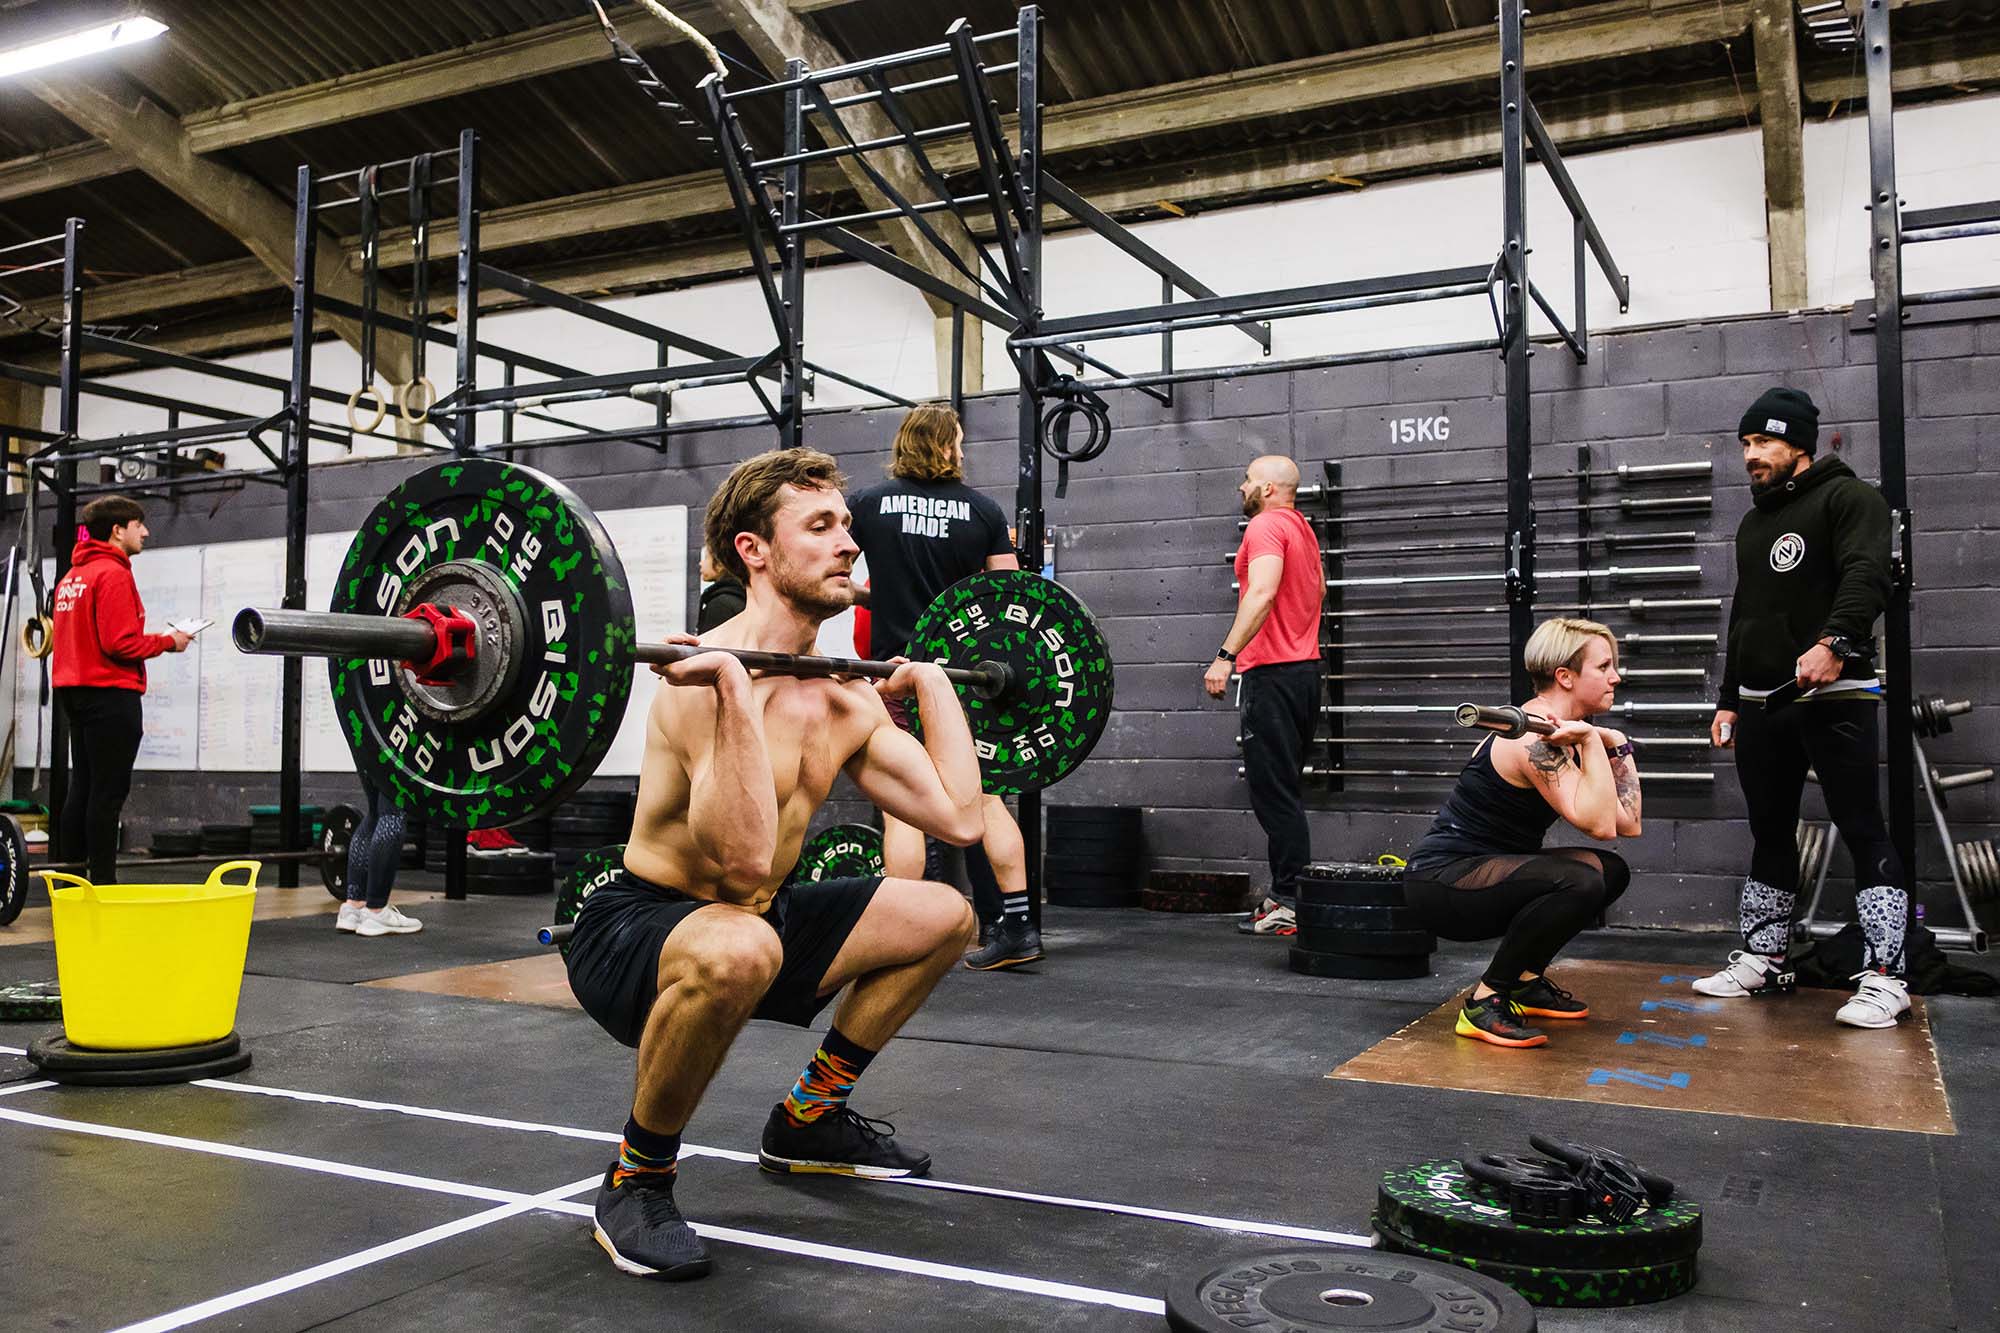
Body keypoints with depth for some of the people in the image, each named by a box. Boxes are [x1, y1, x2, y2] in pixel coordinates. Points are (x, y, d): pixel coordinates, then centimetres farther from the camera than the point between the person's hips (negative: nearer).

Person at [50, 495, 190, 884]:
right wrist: (168, 641, -7)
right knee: (108, 793, -6)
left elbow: (89, 636, 17)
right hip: (111, 692, -9)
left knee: (82, 788, 14)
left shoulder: (72, 575, 16)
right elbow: (120, 643, -20)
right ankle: (103, 884, -4)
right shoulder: (113, 573, -13)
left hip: (74, 689, 10)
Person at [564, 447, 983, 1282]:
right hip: (632, 931, -8)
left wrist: (930, 682, 8)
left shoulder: (845, 697, 2)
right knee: (737, 949, -42)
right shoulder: (706, 678, -25)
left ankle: (809, 1119, 23)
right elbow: (746, 861, -37)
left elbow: (959, 819, -1)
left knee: (943, 917, 9)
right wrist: (733, 688, -39)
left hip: (749, 922, 8)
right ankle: (636, 1180, -14)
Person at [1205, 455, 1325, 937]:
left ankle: (1292, 902, -8)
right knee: (1281, 790, 14)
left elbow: (1263, 593, -25)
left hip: (1274, 674, -10)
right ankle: (1286, 895, 17)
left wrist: (1227, 654, -29)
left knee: (1273, 791, -8)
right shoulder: (1303, 529, 19)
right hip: (1305, 666, 10)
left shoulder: (1266, 525, -11)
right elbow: (1318, 588, 30)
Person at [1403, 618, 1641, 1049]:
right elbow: (1599, 824, -30)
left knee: (1611, 871, 15)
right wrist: (1591, 740, -26)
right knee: (1579, 881, -30)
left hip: (1485, 873, 10)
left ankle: (1526, 981, 19)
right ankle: (1484, 1002, -16)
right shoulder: (1536, 738, -20)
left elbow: (1628, 824, 7)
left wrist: (1618, 747, 5)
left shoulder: (1561, 734, 9)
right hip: (1441, 881, -10)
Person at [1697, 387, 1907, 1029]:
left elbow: (1866, 575, -19)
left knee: (1863, 831, -7)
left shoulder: (1847, 497, -2)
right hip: (1762, 704, 8)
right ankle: (1761, 961, 18)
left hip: (1834, 697, -8)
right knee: (1770, 834, 11)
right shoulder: (1753, 523, 22)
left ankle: (1885, 977, -6)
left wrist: (1835, 644, -35)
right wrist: (1730, 700, 21)